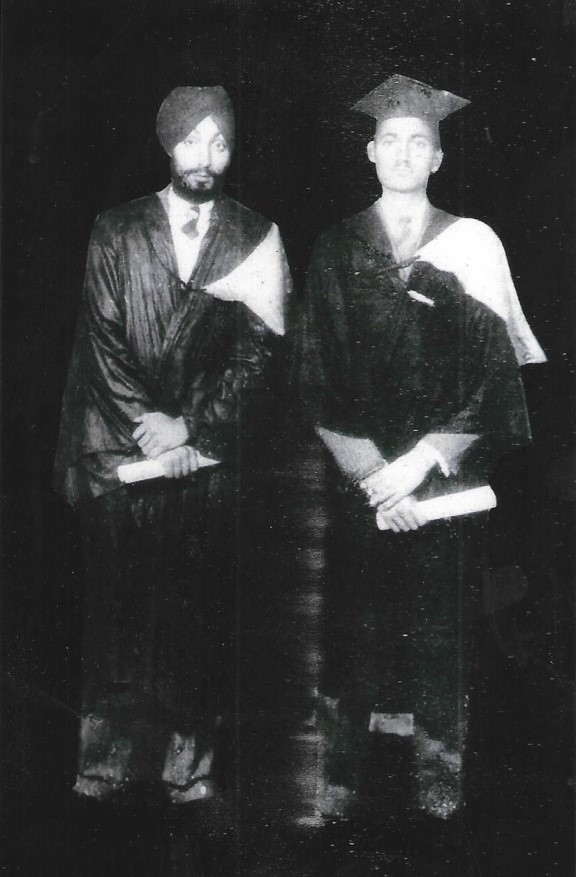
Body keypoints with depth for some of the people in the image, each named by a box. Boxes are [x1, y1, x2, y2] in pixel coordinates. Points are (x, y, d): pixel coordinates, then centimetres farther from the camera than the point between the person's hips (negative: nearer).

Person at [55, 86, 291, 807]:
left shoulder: (256, 238, 6)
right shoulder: (116, 232, 7)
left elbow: (258, 346, -1)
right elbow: (101, 339, 2)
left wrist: (189, 424, -9)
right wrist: (146, 422, -9)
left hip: (212, 452, 0)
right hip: (120, 450, 1)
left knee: (202, 611, 1)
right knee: (119, 608, 1)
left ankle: (191, 764, 10)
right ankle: (109, 765, 11)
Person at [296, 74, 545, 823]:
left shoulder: (473, 244, 5)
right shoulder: (335, 251, 7)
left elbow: (497, 373, -2)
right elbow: (315, 377, 2)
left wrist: (422, 460, -11)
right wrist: (369, 470, -9)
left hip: (448, 480, -1)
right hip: (359, 482, 1)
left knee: (438, 642, 1)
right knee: (356, 637, 1)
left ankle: (438, 784, 13)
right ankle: (348, 783, 13)